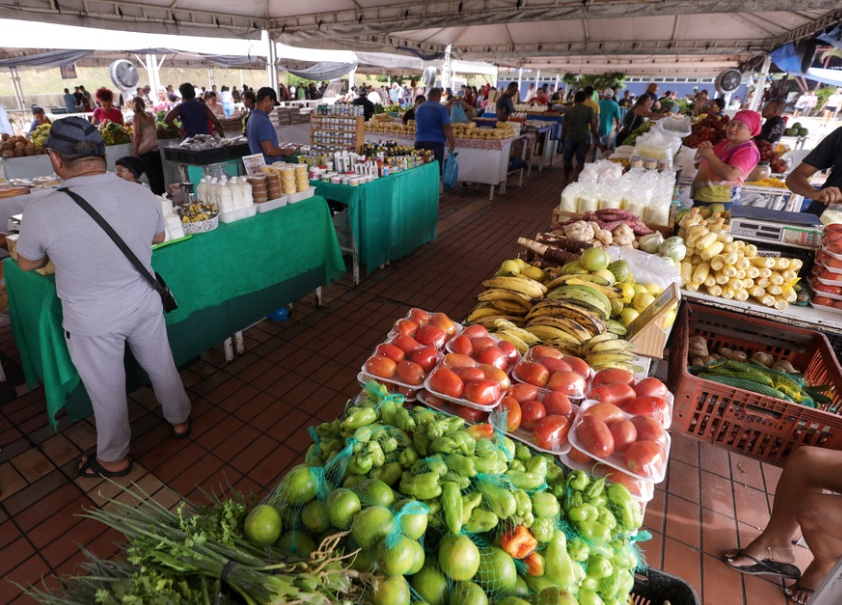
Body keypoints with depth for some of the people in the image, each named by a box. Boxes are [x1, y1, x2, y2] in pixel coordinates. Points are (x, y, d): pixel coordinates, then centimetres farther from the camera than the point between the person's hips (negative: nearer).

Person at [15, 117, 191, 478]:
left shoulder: (41, 212, -21)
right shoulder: (144, 196, -13)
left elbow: (27, 264, -1)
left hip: (91, 321, -2)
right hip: (144, 306, 3)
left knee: (107, 391, 16)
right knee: (161, 367, 23)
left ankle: (113, 459, 38)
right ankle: (179, 420, 45)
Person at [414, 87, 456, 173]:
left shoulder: (419, 108, 13)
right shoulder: (441, 109, -6)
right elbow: (447, 128, -10)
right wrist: (452, 142, -1)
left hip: (419, 142, 5)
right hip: (436, 142, -5)